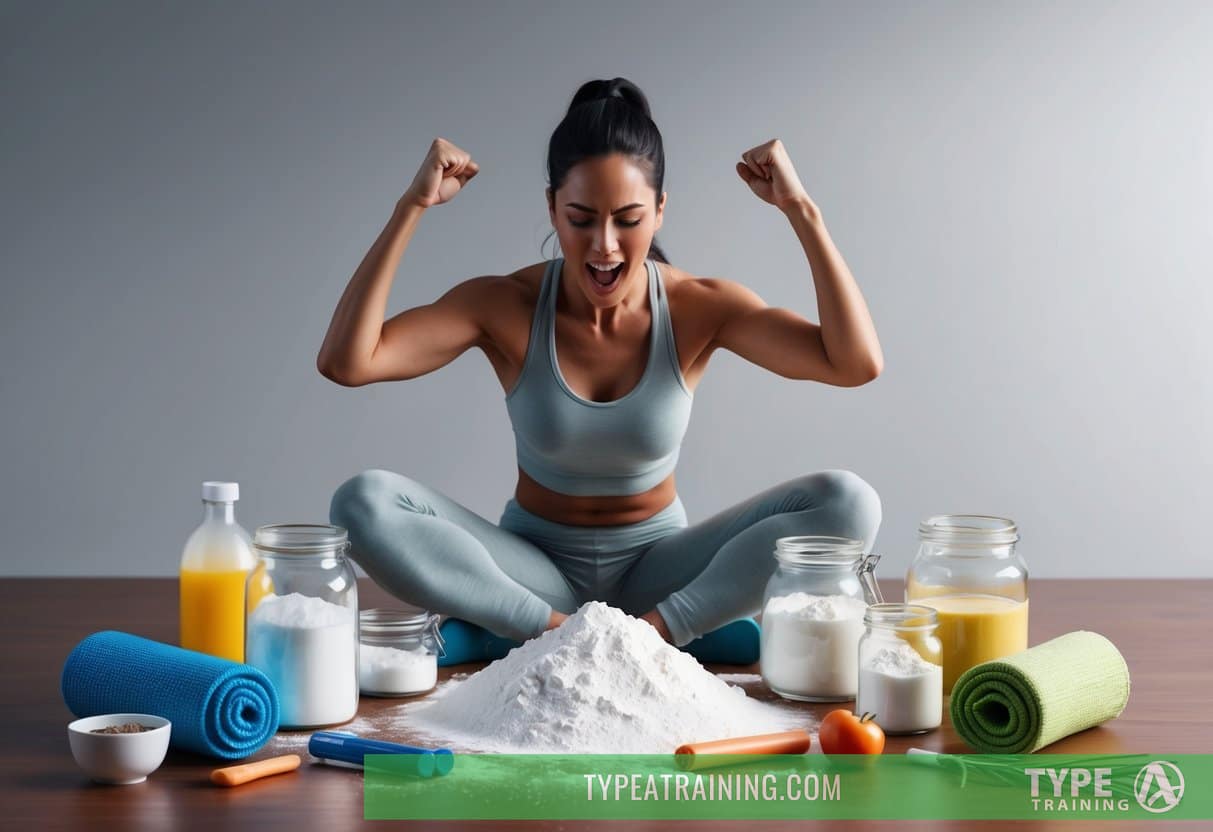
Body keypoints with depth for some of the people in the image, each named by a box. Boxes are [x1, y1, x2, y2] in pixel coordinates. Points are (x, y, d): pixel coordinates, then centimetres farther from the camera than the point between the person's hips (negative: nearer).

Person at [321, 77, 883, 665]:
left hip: (654, 568, 0)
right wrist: (412, 207, -26)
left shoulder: (697, 308, -11)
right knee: (362, 502, -28)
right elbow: (344, 362, -24)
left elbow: (857, 363, -22)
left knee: (847, 502, -23)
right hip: (534, 568, 1)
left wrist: (801, 212, -25)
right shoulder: (507, 306, -12)